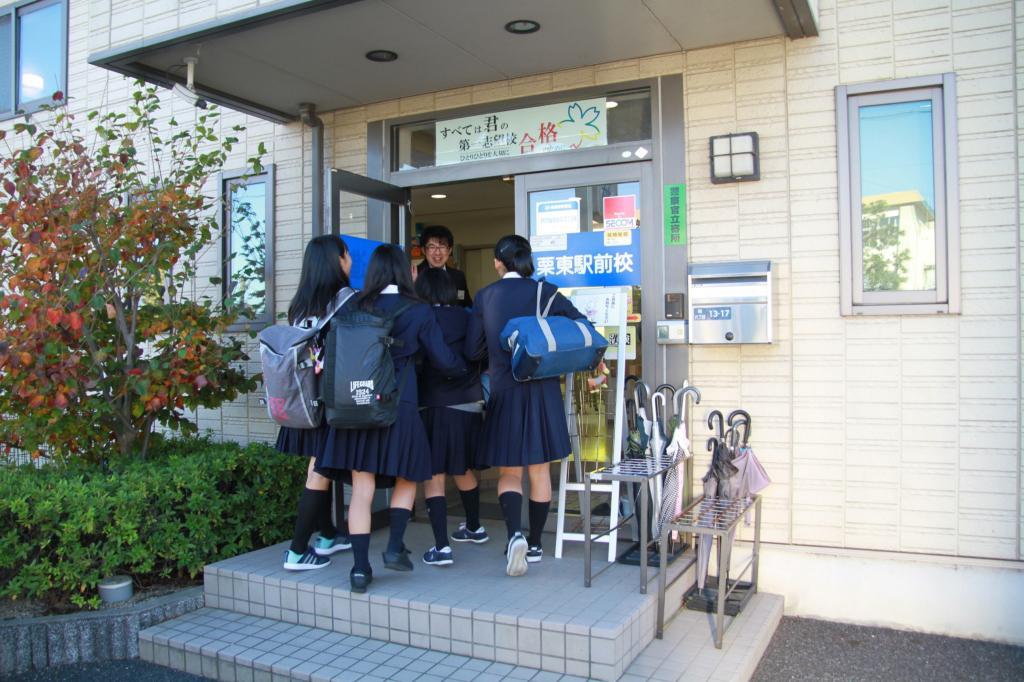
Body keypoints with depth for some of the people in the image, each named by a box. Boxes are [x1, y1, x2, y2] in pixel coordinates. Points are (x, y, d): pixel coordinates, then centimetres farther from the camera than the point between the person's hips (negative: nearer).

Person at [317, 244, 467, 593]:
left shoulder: (354, 306, 4)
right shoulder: (418, 311, -2)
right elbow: (443, 360, 2)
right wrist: (463, 367, 22)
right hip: (398, 404, -2)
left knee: (362, 488, 6)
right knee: (406, 478, 18)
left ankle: (360, 567, 7)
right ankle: (394, 547, 9)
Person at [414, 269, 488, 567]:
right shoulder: (467, 319, 3)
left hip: (433, 407, -5)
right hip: (469, 406, 5)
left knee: (433, 477, 2)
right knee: (464, 471, 22)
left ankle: (441, 547, -4)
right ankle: (474, 528, 39)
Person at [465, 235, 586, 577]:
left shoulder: (484, 296, 0)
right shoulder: (545, 292, -2)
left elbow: (472, 350, 3)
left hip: (504, 392, 0)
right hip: (542, 391, 0)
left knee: (509, 471, 9)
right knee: (539, 471, 11)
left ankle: (515, 533, -14)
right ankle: (535, 545, 21)